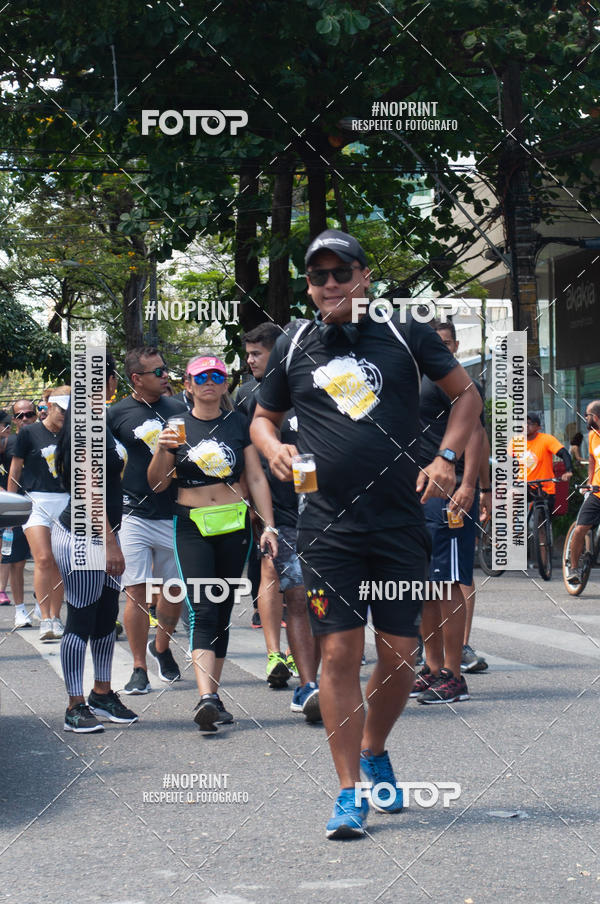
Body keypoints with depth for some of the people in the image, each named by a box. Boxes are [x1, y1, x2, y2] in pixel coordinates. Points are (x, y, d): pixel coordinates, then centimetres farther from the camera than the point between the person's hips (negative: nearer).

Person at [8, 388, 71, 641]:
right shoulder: (29, 433, 0)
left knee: (59, 564, 3)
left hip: (66, 503, 3)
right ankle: (45, 620, -13)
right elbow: (15, 471, 4)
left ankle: (55, 617, 12)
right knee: (43, 560, -14)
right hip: (36, 502, -3)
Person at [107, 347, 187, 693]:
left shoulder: (179, 409, 9)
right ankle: (139, 668, 3)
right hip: (135, 517, -3)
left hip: (175, 516, 3)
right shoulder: (116, 414, -1)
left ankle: (162, 647, 33)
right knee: (137, 592, -6)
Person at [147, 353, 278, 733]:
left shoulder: (238, 424, 7)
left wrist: (269, 526, 0)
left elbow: (256, 478, 8)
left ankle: (213, 695, 14)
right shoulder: (176, 425, 3)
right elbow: (157, 484, 4)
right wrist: (163, 450, -15)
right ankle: (207, 698, -26)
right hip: (192, 527, -2)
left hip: (235, 524, 2)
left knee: (223, 612, 6)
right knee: (202, 611, -15)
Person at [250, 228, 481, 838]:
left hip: (400, 524, 0)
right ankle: (350, 792, 2)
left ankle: (374, 753, 31)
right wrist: (274, 449, -2)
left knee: (399, 655, 3)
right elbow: (264, 417, 20)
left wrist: (445, 457, -1)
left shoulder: (404, 335, 4)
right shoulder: (294, 346, 8)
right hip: (327, 528, 0)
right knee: (339, 651, -6)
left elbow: (466, 393, 12)